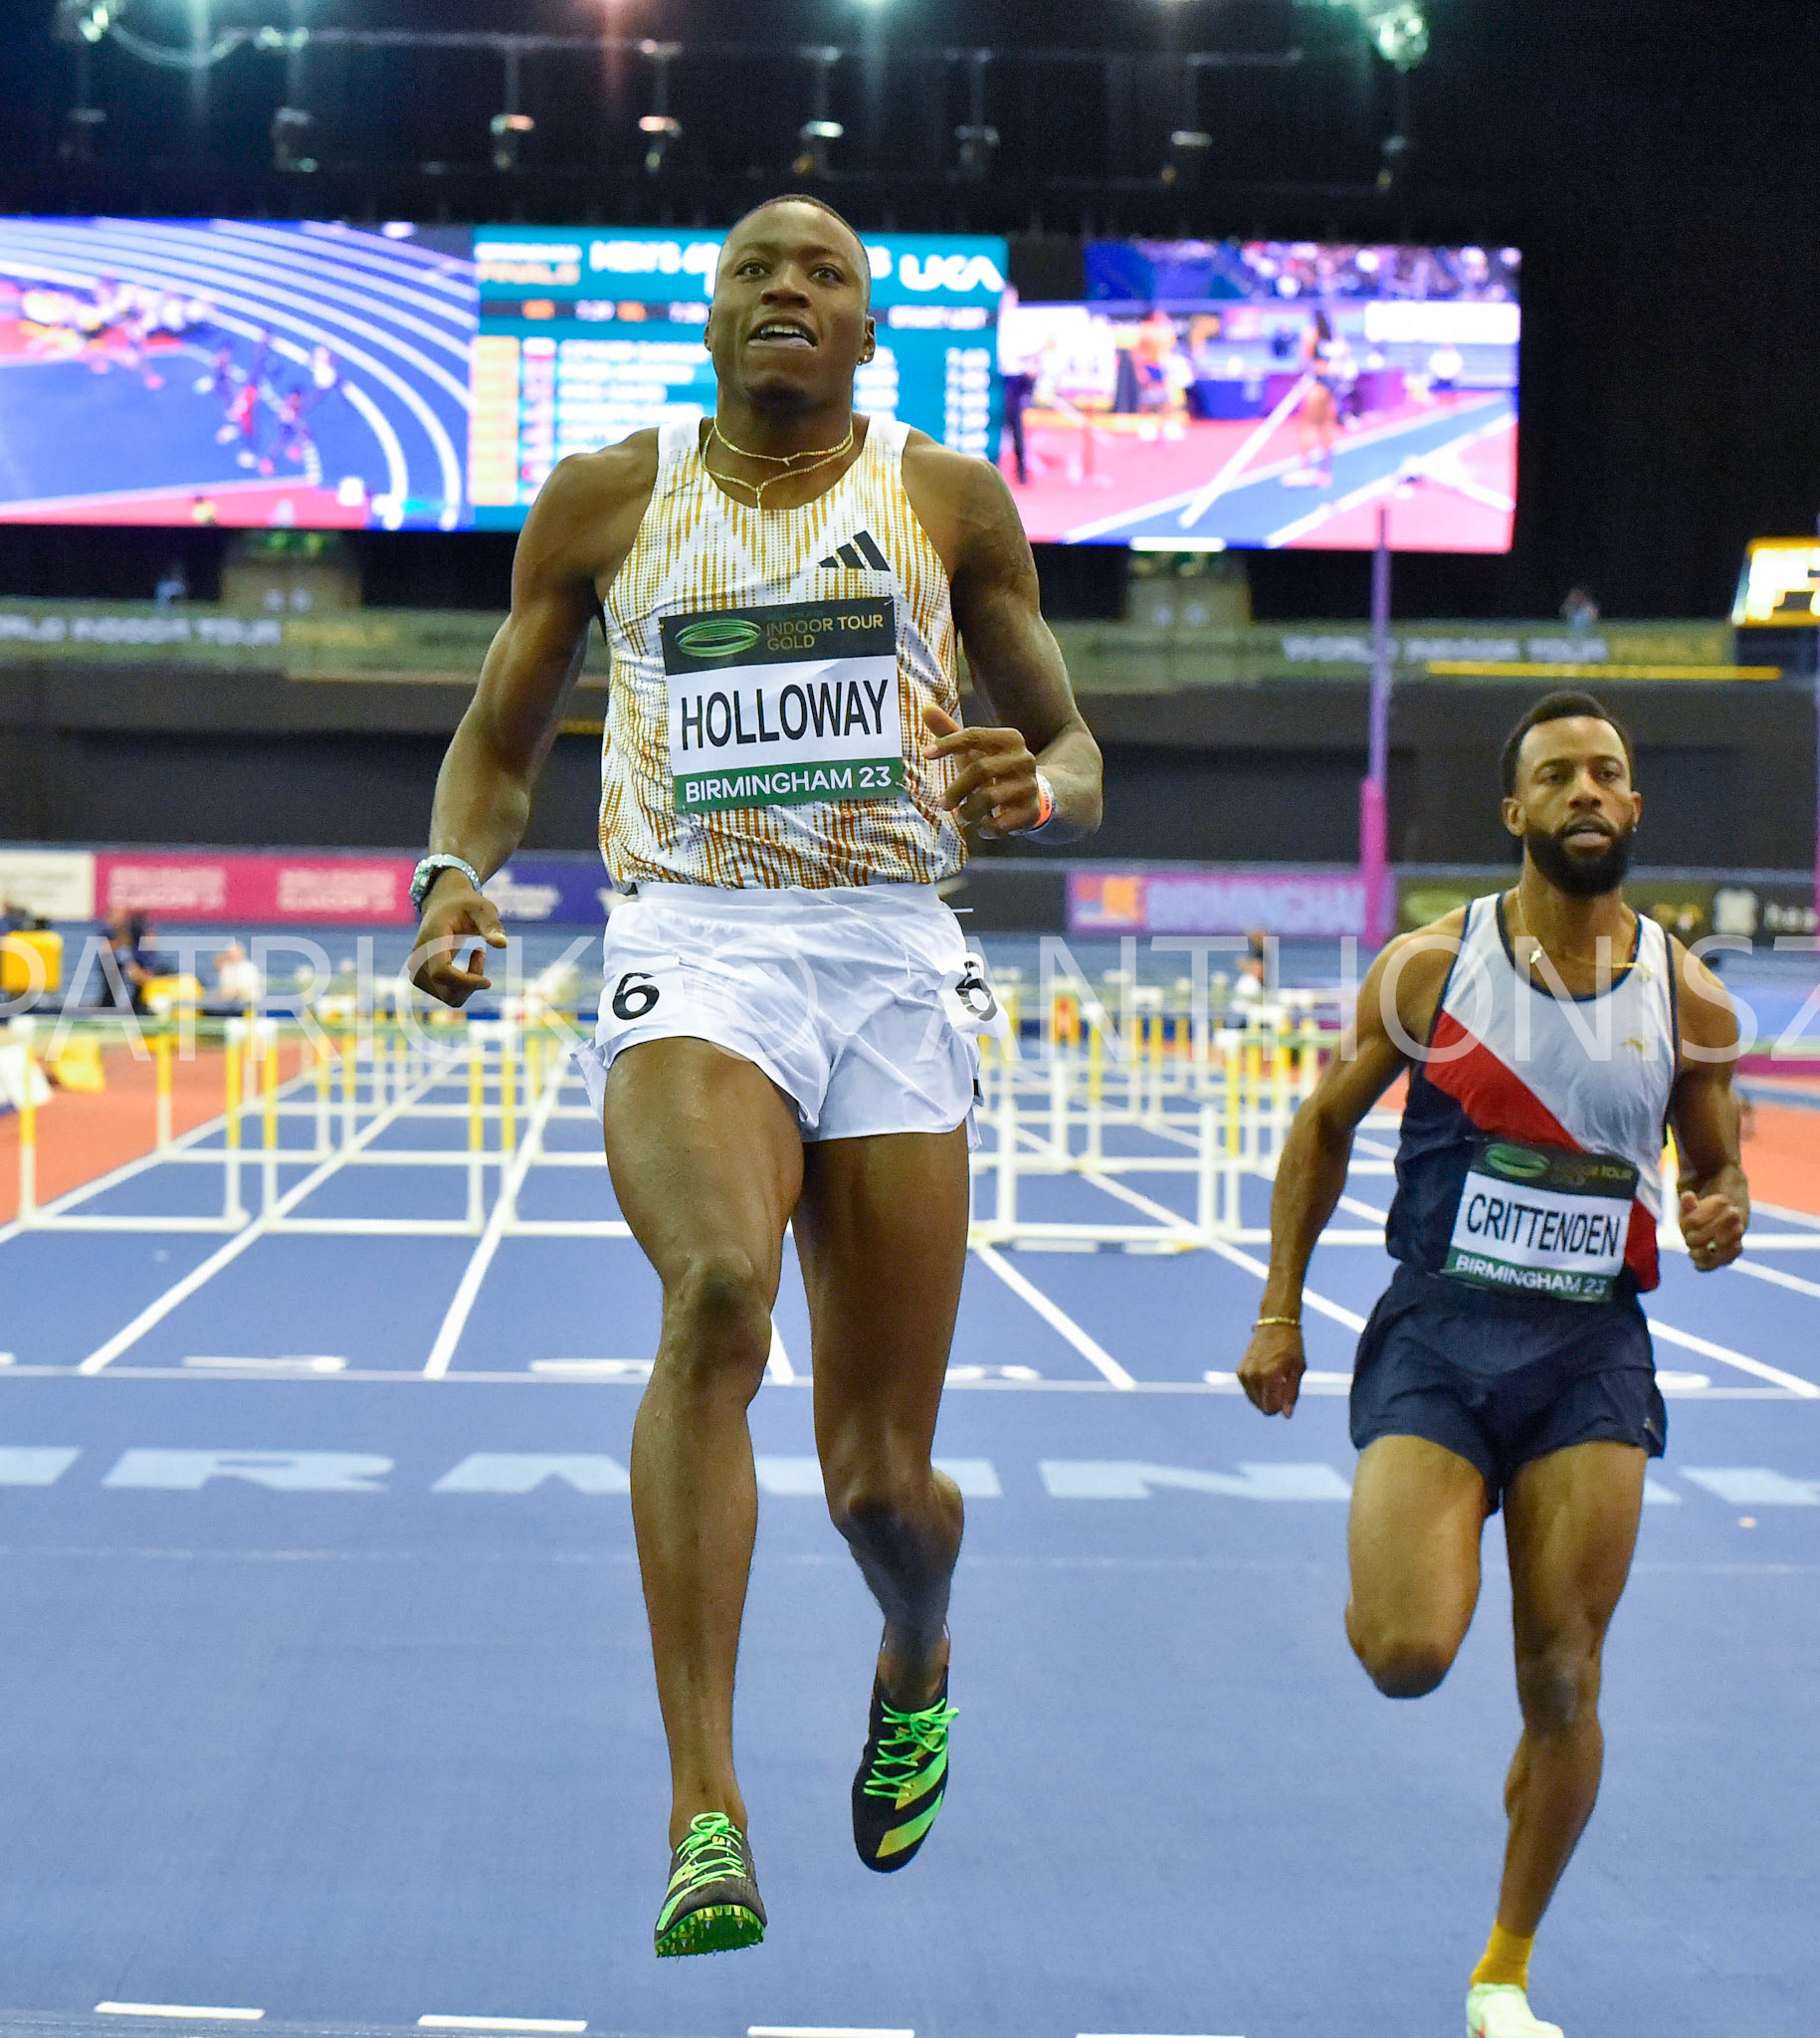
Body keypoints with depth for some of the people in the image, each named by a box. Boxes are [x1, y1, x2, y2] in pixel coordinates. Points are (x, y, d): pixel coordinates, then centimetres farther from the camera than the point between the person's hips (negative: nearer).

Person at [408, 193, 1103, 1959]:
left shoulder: (947, 501, 11)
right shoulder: (604, 500, 10)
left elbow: (1073, 750, 15)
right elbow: (498, 743, 17)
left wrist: (1034, 788, -10)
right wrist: (454, 873, -4)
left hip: (893, 954, 1)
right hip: (694, 952, -1)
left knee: (879, 1477, 2)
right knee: (717, 1292, -34)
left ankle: (915, 1665, 41)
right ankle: (703, 1811, -33)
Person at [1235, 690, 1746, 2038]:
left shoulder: (1689, 1000, 2)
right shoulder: (1430, 967, -2)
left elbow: (1718, 1171, 14)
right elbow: (1325, 1127, 9)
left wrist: (1722, 1220, -10)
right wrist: (1281, 1308, 5)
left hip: (1594, 1354, 1)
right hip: (1437, 1332, -1)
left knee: (1562, 1685, -1)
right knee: (1407, 1657, -16)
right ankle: (1393, 1572, 23)